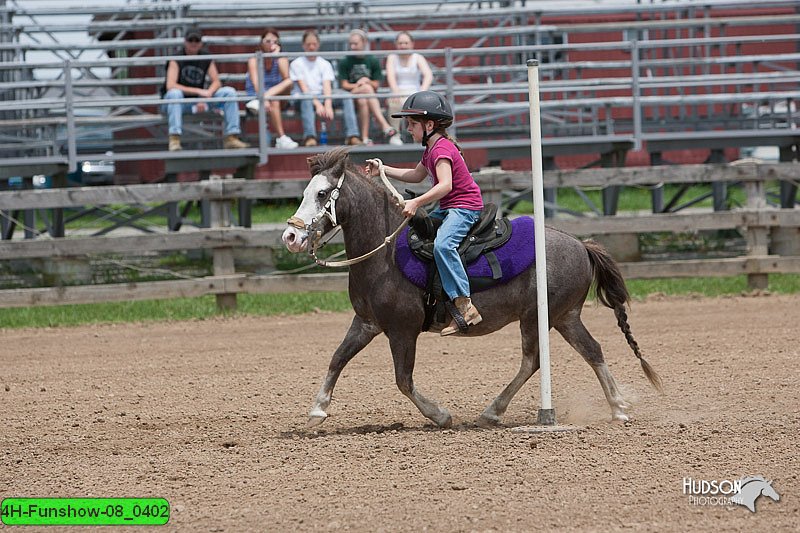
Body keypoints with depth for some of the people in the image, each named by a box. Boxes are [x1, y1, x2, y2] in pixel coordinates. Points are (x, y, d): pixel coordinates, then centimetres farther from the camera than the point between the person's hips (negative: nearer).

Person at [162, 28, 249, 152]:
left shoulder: (206, 58, 2)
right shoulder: (176, 59, -13)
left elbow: (216, 82, -1)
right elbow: (170, 85, -25)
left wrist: (207, 95, -23)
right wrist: (198, 91, -28)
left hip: (198, 100, 5)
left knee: (229, 92, -10)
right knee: (174, 93, -39)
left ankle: (231, 138, -15)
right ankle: (174, 140, -46)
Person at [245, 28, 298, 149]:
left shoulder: (281, 58, 0)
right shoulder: (254, 59, -9)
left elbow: (286, 78, -19)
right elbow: (255, 84, -24)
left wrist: (277, 56, -20)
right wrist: (264, 100, -41)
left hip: (278, 94, 4)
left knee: (289, 83, -28)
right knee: (274, 103, -36)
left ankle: (258, 102, -39)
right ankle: (281, 138, -43)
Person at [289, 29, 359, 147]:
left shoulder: (325, 64, 15)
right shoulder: (296, 64, 6)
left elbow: (327, 87, -1)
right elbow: (303, 88, -7)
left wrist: (328, 105, -21)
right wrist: (317, 105, -23)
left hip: (322, 97, 4)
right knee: (306, 97, -40)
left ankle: (352, 135, -36)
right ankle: (309, 136, -57)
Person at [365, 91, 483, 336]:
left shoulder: (442, 149, -18)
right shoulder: (432, 148, 15)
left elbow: (445, 185, -31)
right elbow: (416, 176, 30)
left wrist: (416, 203, -38)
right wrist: (383, 170, 22)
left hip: (465, 207, -11)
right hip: (447, 208, 11)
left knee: (443, 244, -31)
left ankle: (464, 306, -36)